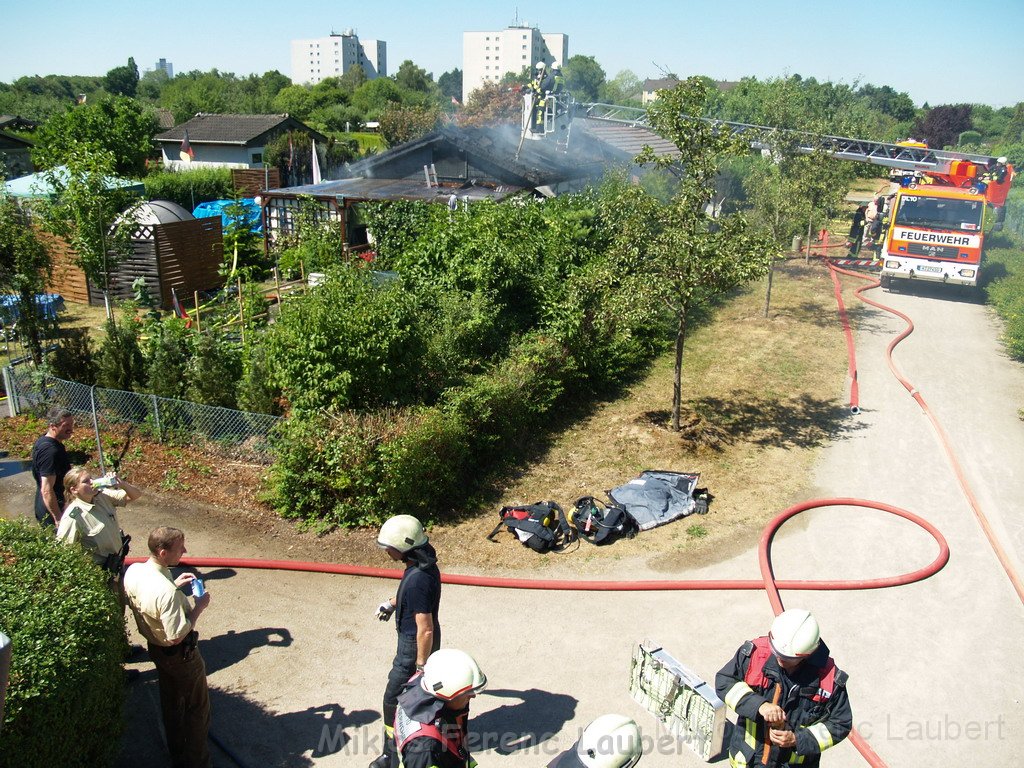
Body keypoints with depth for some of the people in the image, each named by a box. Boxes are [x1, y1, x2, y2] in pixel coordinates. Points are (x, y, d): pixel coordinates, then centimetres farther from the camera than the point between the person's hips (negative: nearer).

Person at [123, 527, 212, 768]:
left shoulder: (133, 571, -14)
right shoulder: (167, 592, -39)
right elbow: (176, 636, -31)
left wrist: (174, 584, 2)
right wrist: (198, 607, -21)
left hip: (155, 648, 8)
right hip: (180, 655, -8)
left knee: (171, 703, 27)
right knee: (197, 708, 14)